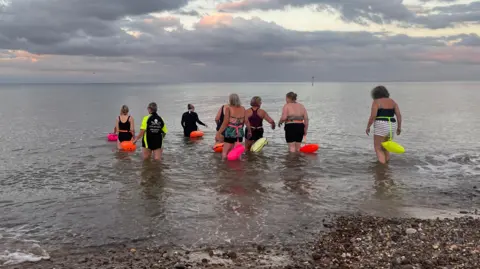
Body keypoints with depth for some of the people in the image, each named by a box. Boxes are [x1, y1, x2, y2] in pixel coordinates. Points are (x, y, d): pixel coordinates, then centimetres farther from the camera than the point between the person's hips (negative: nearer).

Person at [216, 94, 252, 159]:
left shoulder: (228, 108, -7)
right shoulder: (243, 109, 5)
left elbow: (225, 123, -10)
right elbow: (246, 121, 5)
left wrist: (218, 133, -6)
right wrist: (249, 130, 21)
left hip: (230, 132, -4)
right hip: (239, 133, 4)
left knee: (225, 153, 3)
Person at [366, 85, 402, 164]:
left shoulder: (376, 102, -6)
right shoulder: (392, 101, 11)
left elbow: (372, 116, -14)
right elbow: (399, 115, 5)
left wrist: (368, 127, -3)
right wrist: (399, 127, 11)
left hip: (381, 127, -6)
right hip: (391, 127, 6)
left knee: (378, 149, 0)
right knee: (384, 148, 20)